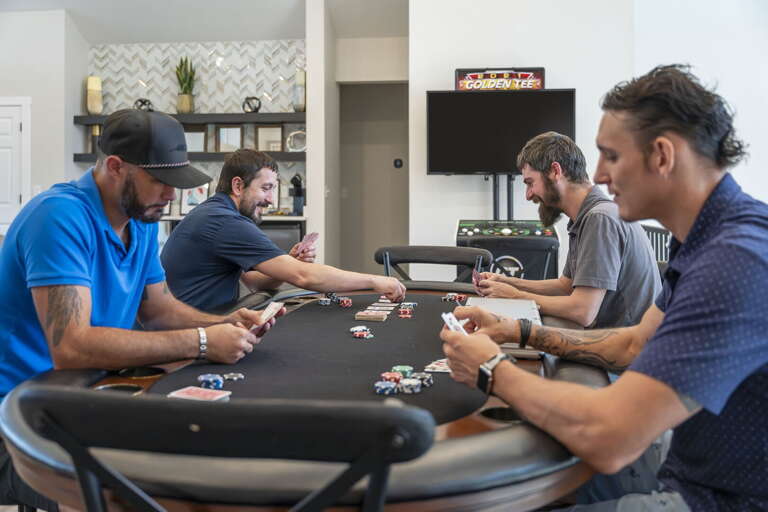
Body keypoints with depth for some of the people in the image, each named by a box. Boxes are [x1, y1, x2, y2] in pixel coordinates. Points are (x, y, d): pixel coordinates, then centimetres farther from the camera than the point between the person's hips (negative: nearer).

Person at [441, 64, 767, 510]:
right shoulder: (708, 240, 5)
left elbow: (606, 440, -34)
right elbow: (635, 344, 14)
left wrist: (493, 370, -18)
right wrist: (521, 332, 5)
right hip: (687, 474, 8)